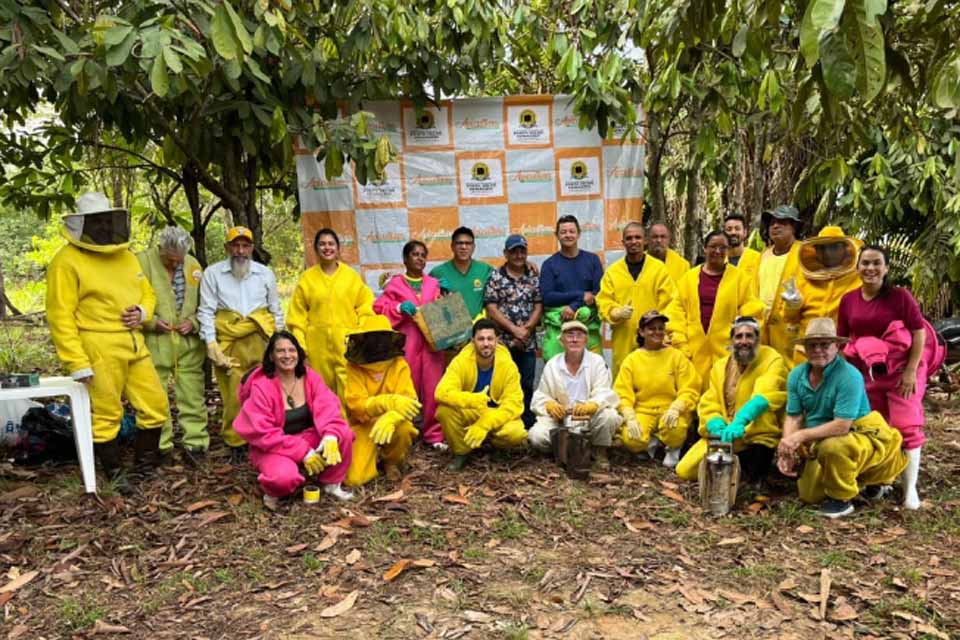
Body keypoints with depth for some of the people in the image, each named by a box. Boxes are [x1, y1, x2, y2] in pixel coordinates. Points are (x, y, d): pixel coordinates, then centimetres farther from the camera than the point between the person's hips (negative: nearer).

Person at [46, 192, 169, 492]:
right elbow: (60, 316, -12)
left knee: (155, 405, 9)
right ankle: (115, 474, 19)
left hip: (134, 345, 7)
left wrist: (142, 312, -2)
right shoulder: (67, 261, -8)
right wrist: (77, 363, -16)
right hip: (98, 350, -7)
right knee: (106, 415, 2)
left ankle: (144, 467, 25)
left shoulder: (126, 256, 14)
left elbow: (147, 293, 23)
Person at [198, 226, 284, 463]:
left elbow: (276, 310, 17)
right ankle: (236, 445, 11)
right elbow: (206, 312, 3)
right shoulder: (213, 273, 7)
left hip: (261, 343, 1)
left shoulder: (265, 273, 13)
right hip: (229, 345, -1)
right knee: (234, 397, -2)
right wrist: (211, 344, -6)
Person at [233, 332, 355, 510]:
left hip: (308, 438, 5)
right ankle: (272, 492, 2)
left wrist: (330, 435, -37)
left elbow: (327, 407, -15)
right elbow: (263, 433, -21)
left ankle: (331, 483, 1)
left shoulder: (310, 377, -4)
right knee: (284, 477, -37)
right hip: (273, 448, -4)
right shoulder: (260, 387, -17)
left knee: (344, 433, -21)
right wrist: (302, 452, -26)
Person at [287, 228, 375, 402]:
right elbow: (297, 316, 7)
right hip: (318, 344, 1)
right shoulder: (306, 278, 7)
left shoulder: (352, 275, 7)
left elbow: (365, 307, 9)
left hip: (347, 343, -1)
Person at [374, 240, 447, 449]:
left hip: (431, 341, 2)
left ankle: (434, 434, 9)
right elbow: (378, 309, 0)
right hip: (406, 343, -2)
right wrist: (399, 308, -15)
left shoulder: (434, 283, 15)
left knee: (432, 389, -1)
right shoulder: (395, 284, 6)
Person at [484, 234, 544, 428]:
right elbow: (491, 309, -6)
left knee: (527, 385, 9)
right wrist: (514, 329, -12)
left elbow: (539, 306, 4)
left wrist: (526, 329, -10)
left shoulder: (534, 277, 9)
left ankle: (528, 424, 19)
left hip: (528, 343, 3)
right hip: (502, 341, -3)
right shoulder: (496, 277, 0)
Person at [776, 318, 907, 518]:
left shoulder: (849, 376, -25)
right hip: (820, 442, 7)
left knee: (831, 447, -39)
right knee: (808, 495, 8)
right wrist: (788, 450, -17)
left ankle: (842, 499, -10)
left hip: (859, 436, -7)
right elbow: (793, 418, -3)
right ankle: (857, 479, 34)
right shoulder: (797, 374, -5)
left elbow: (841, 426, -29)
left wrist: (801, 436, -30)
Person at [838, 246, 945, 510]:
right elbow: (842, 340, 7)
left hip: (901, 369, -4)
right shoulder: (848, 300, 1)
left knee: (907, 426, -6)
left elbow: (919, 332, -11)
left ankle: (910, 489, 2)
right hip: (867, 373, 4)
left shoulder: (899, 296, -11)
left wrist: (911, 371, -16)